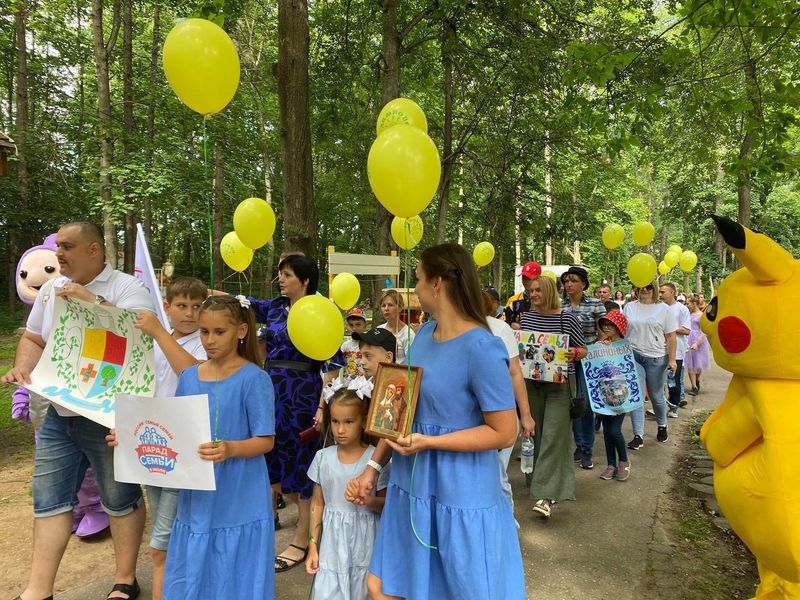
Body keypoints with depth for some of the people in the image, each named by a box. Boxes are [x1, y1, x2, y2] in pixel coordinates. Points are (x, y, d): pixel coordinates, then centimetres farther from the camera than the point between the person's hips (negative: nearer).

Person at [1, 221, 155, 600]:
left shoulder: (127, 288, -10)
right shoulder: (51, 289, 11)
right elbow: (33, 339, 17)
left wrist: (93, 301, -25)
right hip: (59, 415, 6)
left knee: (120, 498, 7)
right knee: (49, 499, 12)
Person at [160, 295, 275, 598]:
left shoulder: (254, 379, -12)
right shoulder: (188, 377, 5)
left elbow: (265, 441, -13)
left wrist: (230, 449, -30)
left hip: (239, 502, -5)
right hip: (196, 499, 5)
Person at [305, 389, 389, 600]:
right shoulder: (323, 457, -2)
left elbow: (387, 505, -3)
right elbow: (317, 504, 7)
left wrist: (370, 500, -24)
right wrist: (313, 546, 7)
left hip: (364, 543, -2)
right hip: (332, 542, 2)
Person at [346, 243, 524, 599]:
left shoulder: (481, 348, -22)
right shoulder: (424, 334, 3)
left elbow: (504, 433, -19)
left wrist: (428, 442, -22)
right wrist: (373, 467, 7)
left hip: (460, 496, -8)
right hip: (412, 487, 8)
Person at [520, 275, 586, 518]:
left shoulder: (566, 318, -7)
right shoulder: (526, 317, 5)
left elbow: (583, 349, 1)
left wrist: (573, 353, -21)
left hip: (560, 383, -4)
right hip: (532, 382, 5)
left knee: (553, 435, -9)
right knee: (537, 432, 12)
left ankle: (547, 494, -8)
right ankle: (543, 478, 30)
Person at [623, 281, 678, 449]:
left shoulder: (663, 308, 0)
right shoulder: (629, 307, 7)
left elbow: (671, 336, -2)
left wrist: (672, 359, -8)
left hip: (656, 358, -2)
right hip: (632, 356, 2)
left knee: (656, 396, 10)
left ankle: (662, 426, 38)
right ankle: (638, 435, 5)